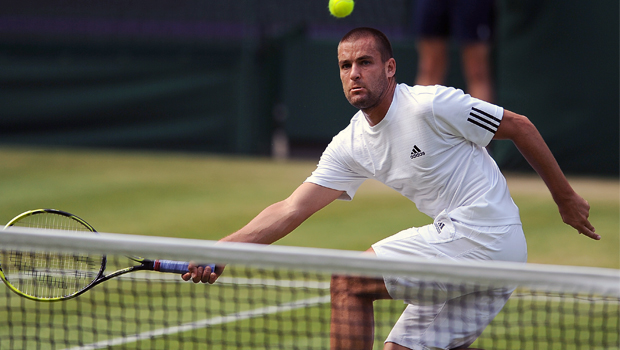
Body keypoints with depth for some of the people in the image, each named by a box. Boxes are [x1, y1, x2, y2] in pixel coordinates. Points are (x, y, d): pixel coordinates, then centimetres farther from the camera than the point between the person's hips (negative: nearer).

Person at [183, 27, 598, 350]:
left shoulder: (431, 105, -13)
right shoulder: (350, 146, 8)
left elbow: (519, 126, -5)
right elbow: (291, 210, 7)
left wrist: (566, 198, 2)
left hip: (482, 234, -8)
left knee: (349, 280, -7)